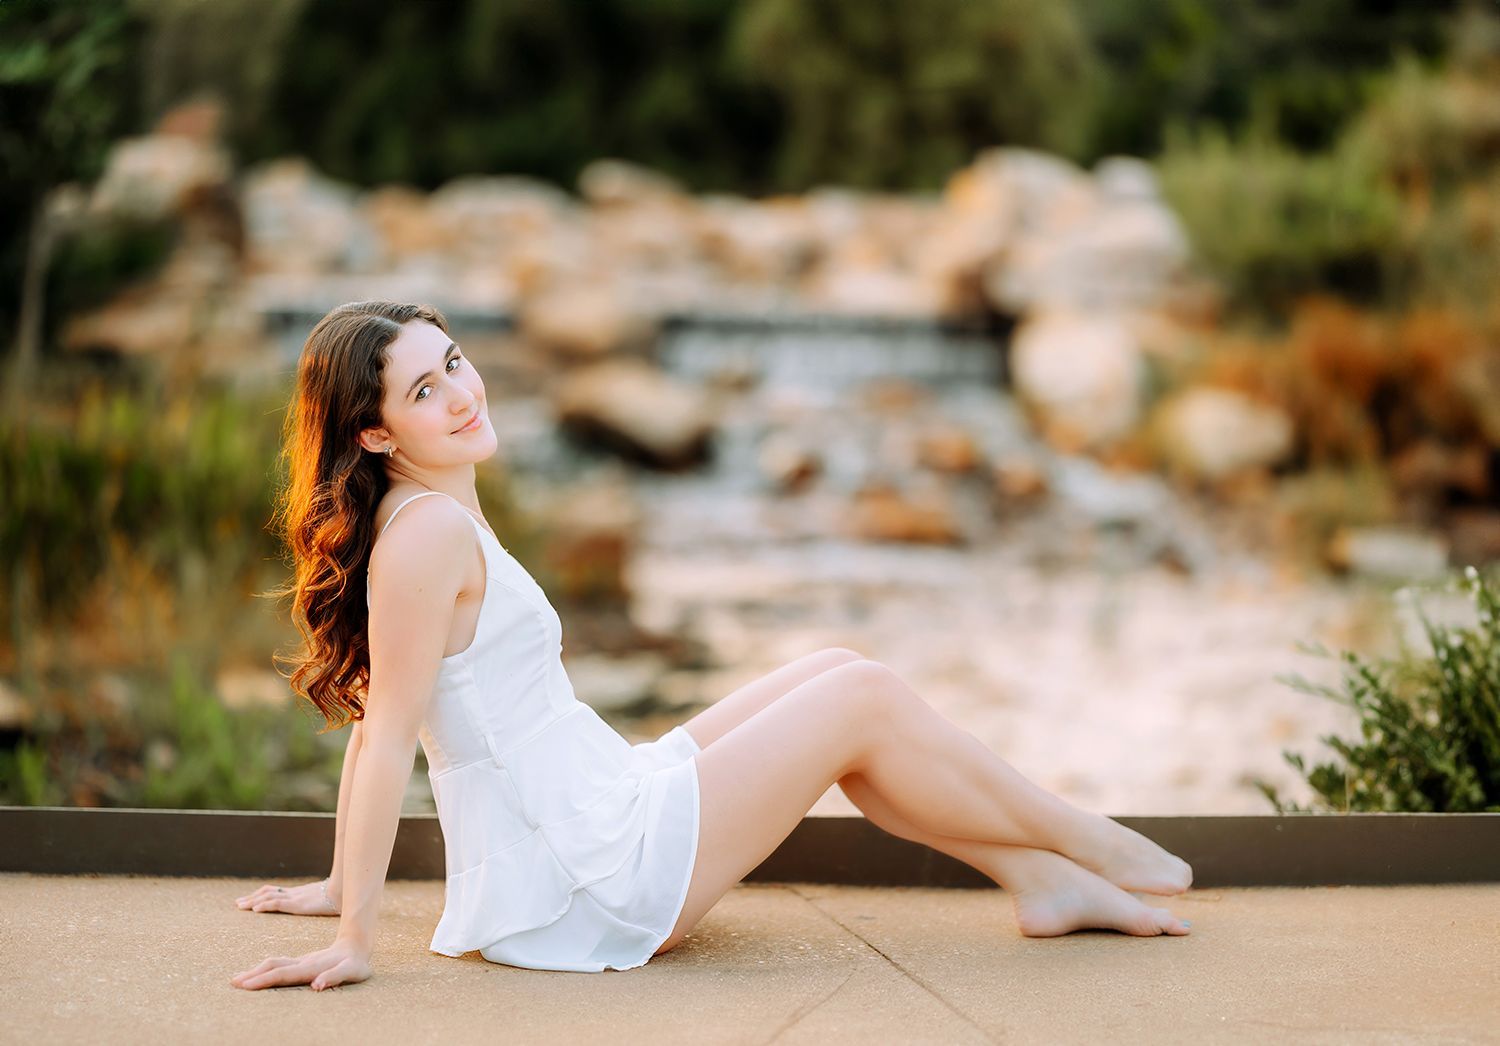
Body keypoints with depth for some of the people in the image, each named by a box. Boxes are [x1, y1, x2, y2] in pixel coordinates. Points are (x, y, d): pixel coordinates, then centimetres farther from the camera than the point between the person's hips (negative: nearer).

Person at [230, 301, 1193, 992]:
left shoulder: (428, 520, 10)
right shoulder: (431, 529, -19)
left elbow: (375, 719, 13)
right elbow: (387, 733, -21)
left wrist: (344, 885, 17)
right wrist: (354, 938, -20)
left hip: (606, 813, 10)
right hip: (591, 884, -10)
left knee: (835, 677, 12)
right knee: (863, 698, -3)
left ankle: (1041, 877, 16)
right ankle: (1098, 851, 14)